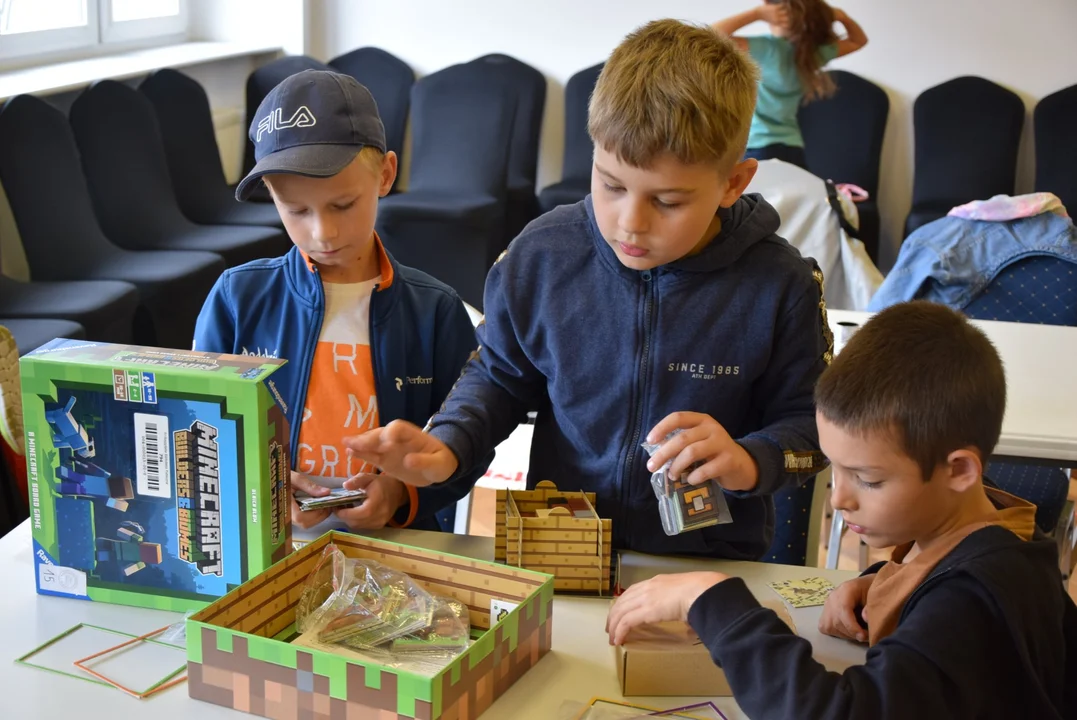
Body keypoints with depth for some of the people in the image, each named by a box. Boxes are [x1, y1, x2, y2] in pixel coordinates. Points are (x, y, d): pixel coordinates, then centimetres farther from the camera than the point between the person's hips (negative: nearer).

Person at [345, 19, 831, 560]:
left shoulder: (779, 285, -8)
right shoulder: (541, 256, -2)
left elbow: (809, 422, 4)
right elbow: (500, 375, 13)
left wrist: (749, 461, -17)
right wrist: (447, 448, -4)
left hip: (711, 564, 2)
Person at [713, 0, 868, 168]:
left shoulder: (768, 48, -17)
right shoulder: (815, 52, 3)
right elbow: (859, 41, 20)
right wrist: (842, 17, 1)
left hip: (758, 150, -6)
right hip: (793, 150, 6)